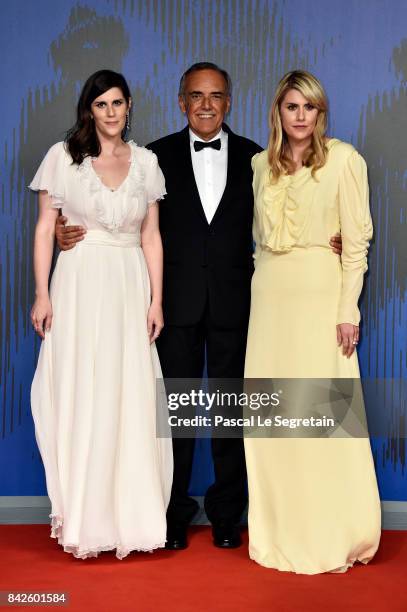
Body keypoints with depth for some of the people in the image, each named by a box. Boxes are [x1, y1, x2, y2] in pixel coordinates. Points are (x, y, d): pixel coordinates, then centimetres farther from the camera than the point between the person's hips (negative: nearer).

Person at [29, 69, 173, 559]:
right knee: (79, 401, 0)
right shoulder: (63, 156, 1)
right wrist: (42, 294, -7)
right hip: (79, 286, -2)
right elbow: (44, 229, 1)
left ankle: (128, 514, 14)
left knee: (131, 401, 2)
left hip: (131, 289, 2)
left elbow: (151, 236, 9)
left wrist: (156, 299, 2)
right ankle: (83, 518, 11)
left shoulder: (146, 162, 8)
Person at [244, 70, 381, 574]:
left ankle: (333, 534, 10)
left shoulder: (343, 158, -3)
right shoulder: (262, 163, 12)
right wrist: (262, 281, 8)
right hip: (269, 295, 5)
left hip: (319, 292, -5)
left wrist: (348, 309, -12)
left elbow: (356, 240, -6)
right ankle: (280, 529, 19)